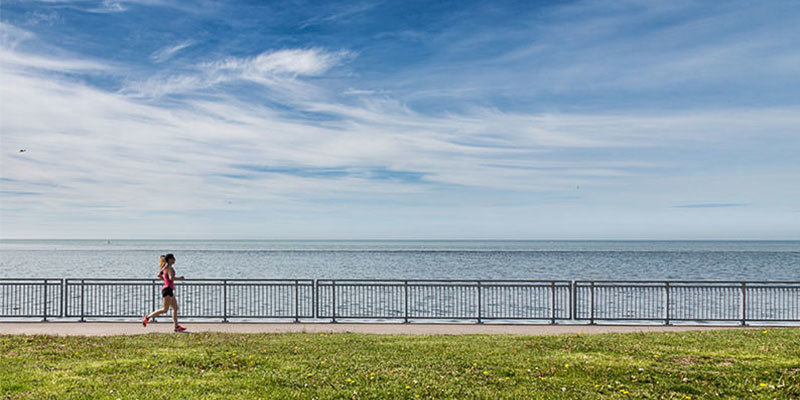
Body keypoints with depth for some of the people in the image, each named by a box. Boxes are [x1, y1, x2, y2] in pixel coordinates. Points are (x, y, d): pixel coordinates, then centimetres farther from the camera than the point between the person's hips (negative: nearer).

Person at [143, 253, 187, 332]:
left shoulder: (165, 267, 15)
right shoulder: (169, 268, -14)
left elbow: (159, 275, 25)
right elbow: (171, 278, -28)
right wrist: (179, 278, -13)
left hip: (169, 290, 10)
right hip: (167, 289, -10)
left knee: (175, 308, 9)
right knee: (164, 309, -9)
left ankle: (176, 326, 8)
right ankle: (147, 317, -2)